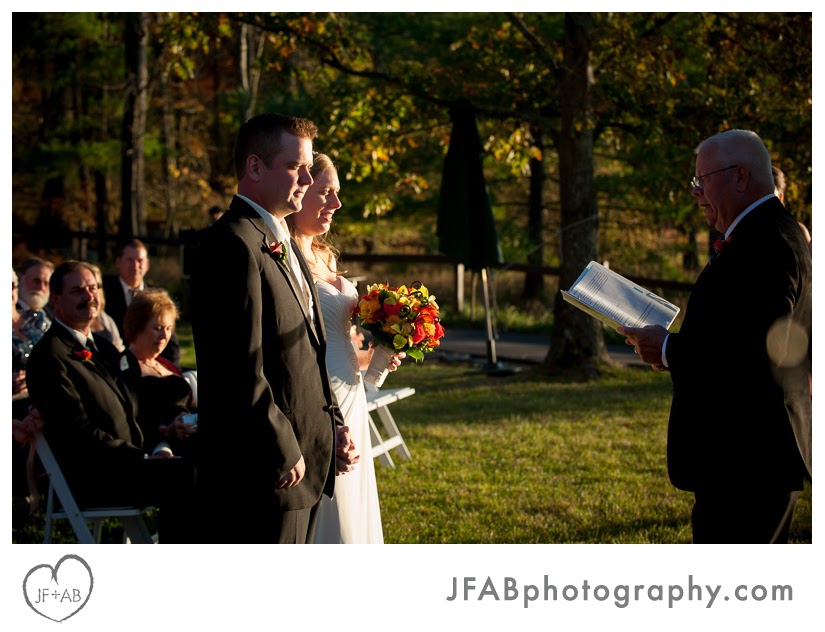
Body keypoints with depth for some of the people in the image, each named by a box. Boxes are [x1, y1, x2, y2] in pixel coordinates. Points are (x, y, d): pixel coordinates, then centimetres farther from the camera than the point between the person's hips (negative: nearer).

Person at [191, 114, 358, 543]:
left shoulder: (283, 243, 18)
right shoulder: (233, 245, -16)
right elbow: (242, 370, -21)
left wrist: (332, 427, 11)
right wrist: (284, 454, -17)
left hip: (300, 465, 10)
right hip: (262, 478, -10)